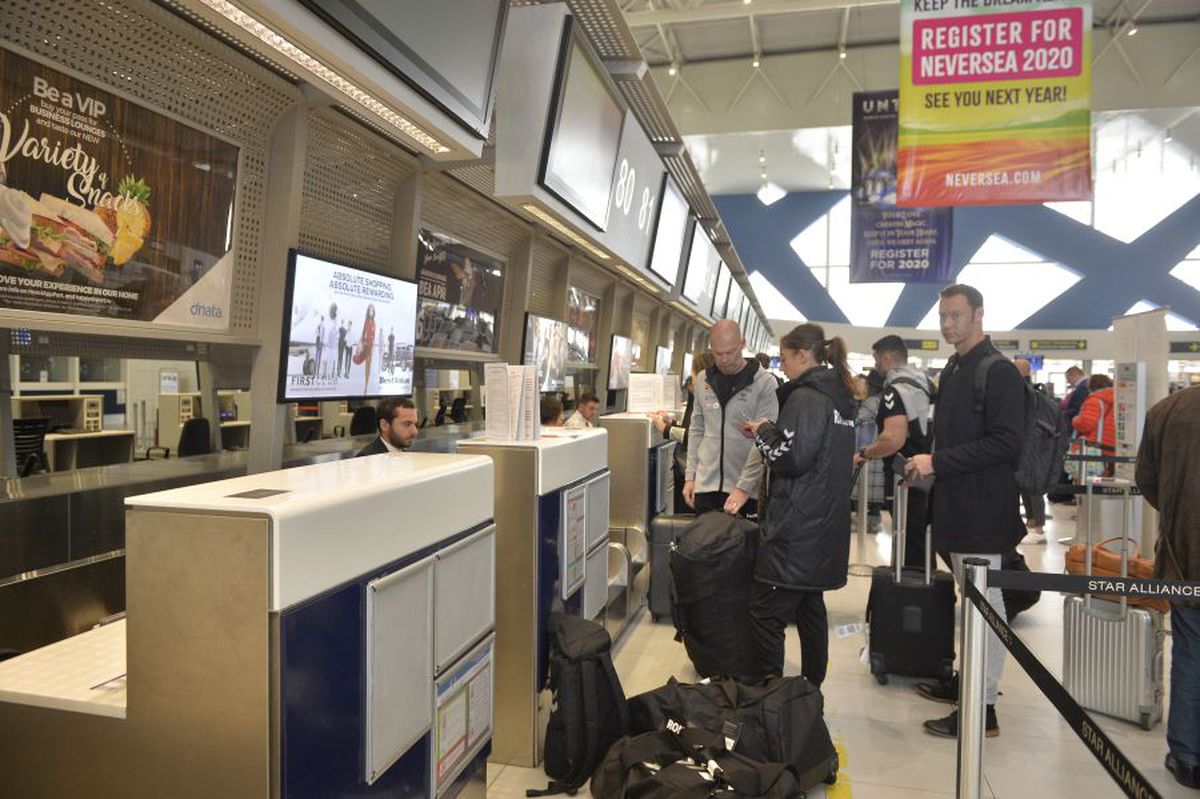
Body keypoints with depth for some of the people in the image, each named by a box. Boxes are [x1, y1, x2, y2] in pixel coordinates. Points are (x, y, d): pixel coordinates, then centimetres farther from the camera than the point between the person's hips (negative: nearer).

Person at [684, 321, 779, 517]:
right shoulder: (703, 381, 7)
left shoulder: (765, 383, -8)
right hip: (705, 485, 4)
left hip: (747, 491, -4)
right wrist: (690, 475, 9)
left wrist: (744, 487, -18)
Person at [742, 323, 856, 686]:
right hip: (823, 526, 10)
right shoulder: (839, 396, 14)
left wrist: (763, 432, -5)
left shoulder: (806, 397, -15)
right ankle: (811, 688, 28)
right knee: (810, 607, 18)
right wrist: (772, 432, 12)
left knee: (766, 612, -5)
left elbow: (791, 459, -22)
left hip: (796, 528, -10)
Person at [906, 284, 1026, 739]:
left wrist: (938, 462, -20)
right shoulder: (953, 370, 16)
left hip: (982, 509, -9)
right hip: (956, 508, 9)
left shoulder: (998, 372, -12)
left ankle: (983, 708, 5)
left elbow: (1007, 442, -20)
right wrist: (929, 464, 10)